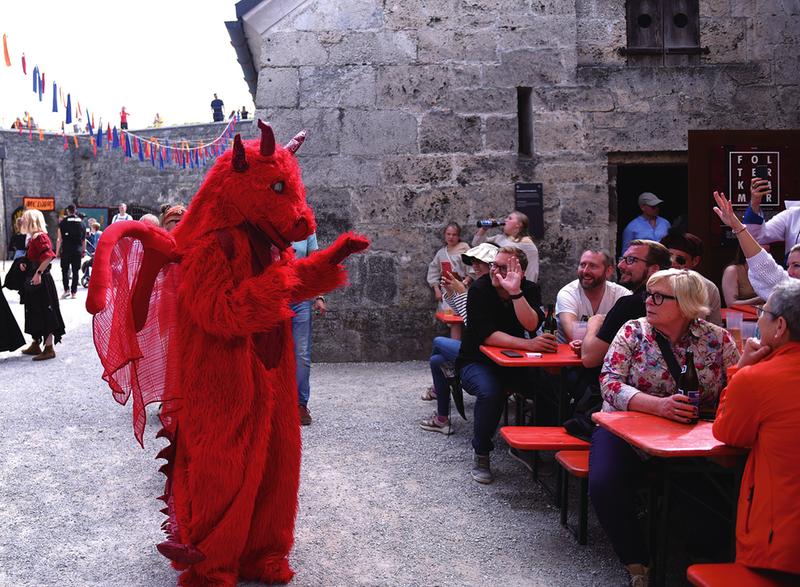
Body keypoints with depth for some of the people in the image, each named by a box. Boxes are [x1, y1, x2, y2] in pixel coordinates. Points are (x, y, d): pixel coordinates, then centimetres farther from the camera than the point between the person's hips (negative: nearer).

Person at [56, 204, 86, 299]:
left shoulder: (63, 222, -3)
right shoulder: (81, 222, 6)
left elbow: (59, 239, -5)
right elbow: (84, 239, 9)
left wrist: (57, 251, 0)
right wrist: (84, 250, 17)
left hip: (66, 250, -2)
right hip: (78, 250, 2)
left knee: (65, 270, 8)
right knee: (76, 271, 6)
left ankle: (66, 289, -3)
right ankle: (74, 292, 6)